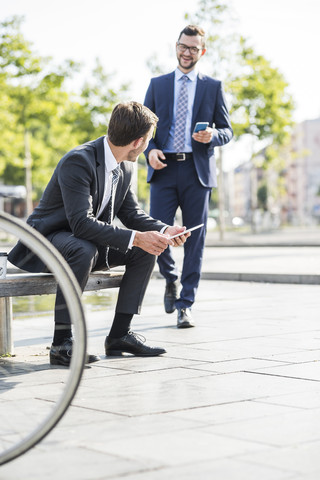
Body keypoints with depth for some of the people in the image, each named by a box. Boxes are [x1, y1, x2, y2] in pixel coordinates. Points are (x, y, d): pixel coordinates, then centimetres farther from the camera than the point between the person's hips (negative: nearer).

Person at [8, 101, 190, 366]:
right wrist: (136, 238, -37)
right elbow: (82, 223, -34)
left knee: (145, 250, -6)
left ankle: (120, 333, -4)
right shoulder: (78, 161, -27)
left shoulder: (125, 168, 1)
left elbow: (132, 213, 7)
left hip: (86, 243, 9)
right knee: (85, 250, -39)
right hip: (45, 241, -8)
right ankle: (61, 342, -32)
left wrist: (164, 230, -13)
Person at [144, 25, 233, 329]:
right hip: (164, 169, 0)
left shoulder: (213, 87, 11)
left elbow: (227, 131, 9)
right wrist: (150, 150, -8)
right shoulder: (157, 84, 13)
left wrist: (212, 135, -14)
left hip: (197, 170, 0)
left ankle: (186, 306, 7)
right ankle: (171, 280, 22)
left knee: (195, 238, -1)